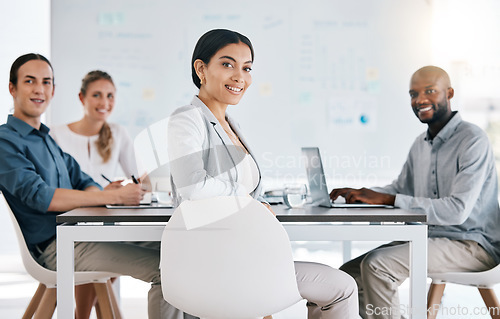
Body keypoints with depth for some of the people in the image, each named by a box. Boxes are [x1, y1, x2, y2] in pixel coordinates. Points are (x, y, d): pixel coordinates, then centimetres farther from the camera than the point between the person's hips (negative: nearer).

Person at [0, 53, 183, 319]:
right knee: (168, 268, -19)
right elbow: (38, 196, -22)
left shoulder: (47, 140, 21)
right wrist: (115, 197, -24)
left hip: (78, 233, 9)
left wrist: (99, 191, -11)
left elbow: (83, 182, 16)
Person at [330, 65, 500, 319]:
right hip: (429, 238, 8)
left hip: (472, 244, -8)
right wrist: (357, 194, 3)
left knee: (375, 265, -25)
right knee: (349, 274, -3)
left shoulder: (472, 140, -15)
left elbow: (458, 210, -24)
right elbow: (400, 188, 23)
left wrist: (387, 199, -24)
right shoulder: (421, 143, 13)